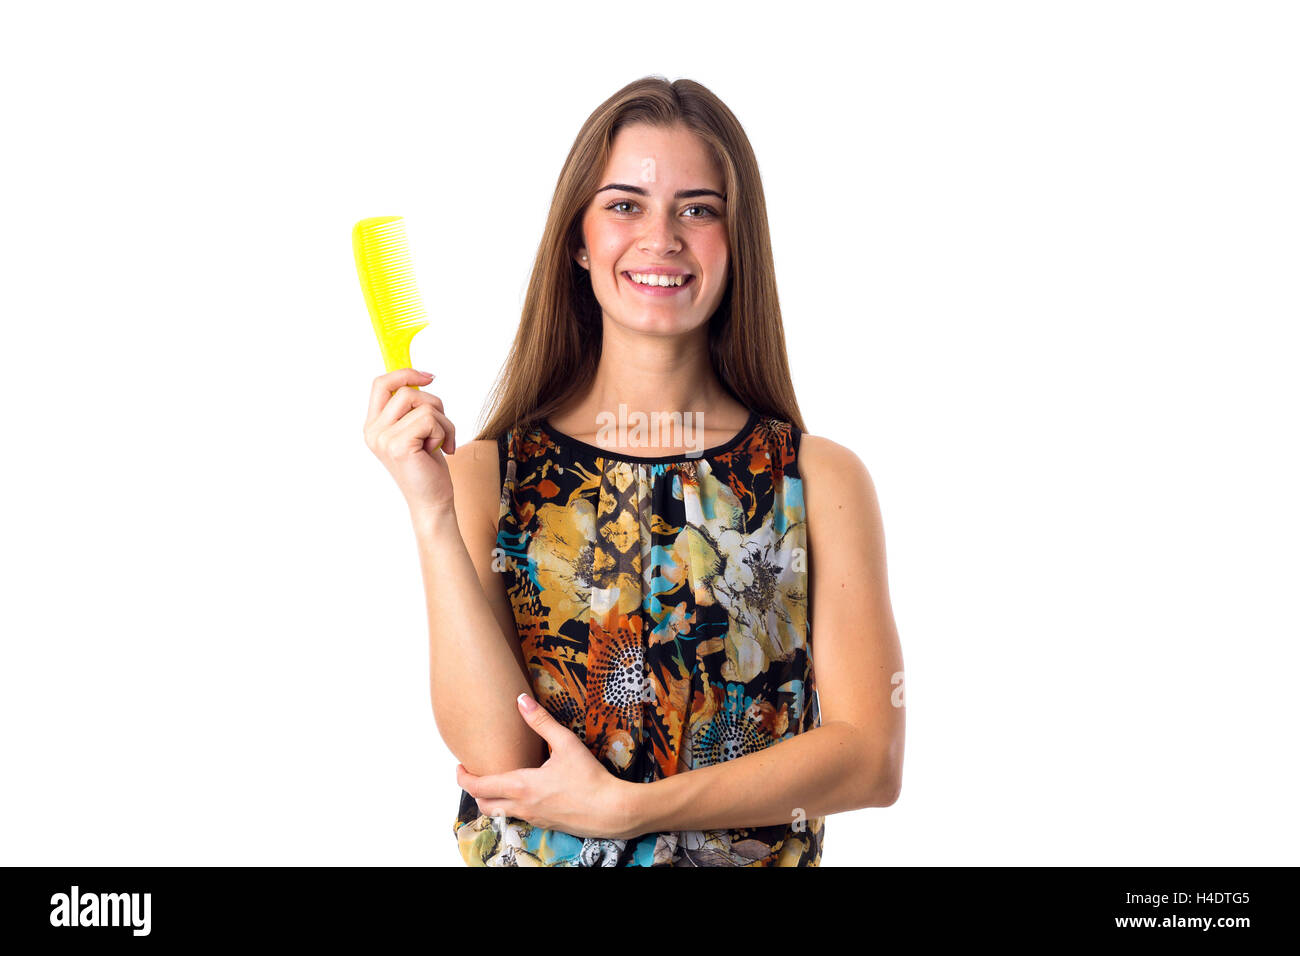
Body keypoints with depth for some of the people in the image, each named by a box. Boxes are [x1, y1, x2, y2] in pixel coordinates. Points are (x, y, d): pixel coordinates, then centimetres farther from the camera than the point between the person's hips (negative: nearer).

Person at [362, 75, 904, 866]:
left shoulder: (822, 480, 0)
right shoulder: (483, 474, 0)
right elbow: (497, 755, -8)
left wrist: (623, 805, -10)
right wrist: (431, 514, -16)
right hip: (530, 856, 0)